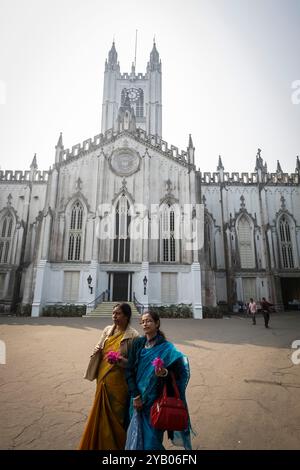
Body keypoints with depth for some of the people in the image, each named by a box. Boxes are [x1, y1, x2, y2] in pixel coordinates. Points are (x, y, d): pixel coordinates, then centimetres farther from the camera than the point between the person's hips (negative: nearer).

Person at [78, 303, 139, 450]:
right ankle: (98, 444, 41)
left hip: (118, 382, -5)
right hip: (103, 379, 6)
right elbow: (100, 348, 16)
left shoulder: (133, 335, -15)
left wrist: (120, 360, -28)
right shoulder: (107, 330, 3)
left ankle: (115, 445, 33)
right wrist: (96, 350, -6)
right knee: (101, 413, 18)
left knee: (115, 415, 9)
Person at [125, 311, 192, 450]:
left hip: (156, 400, -3)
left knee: (152, 440, 6)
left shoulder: (166, 348, -10)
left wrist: (164, 373, -26)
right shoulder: (137, 343, -2)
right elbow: (129, 371, -2)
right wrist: (135, 396, -8)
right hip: (137, 399, 3)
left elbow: (177, 373, -6)